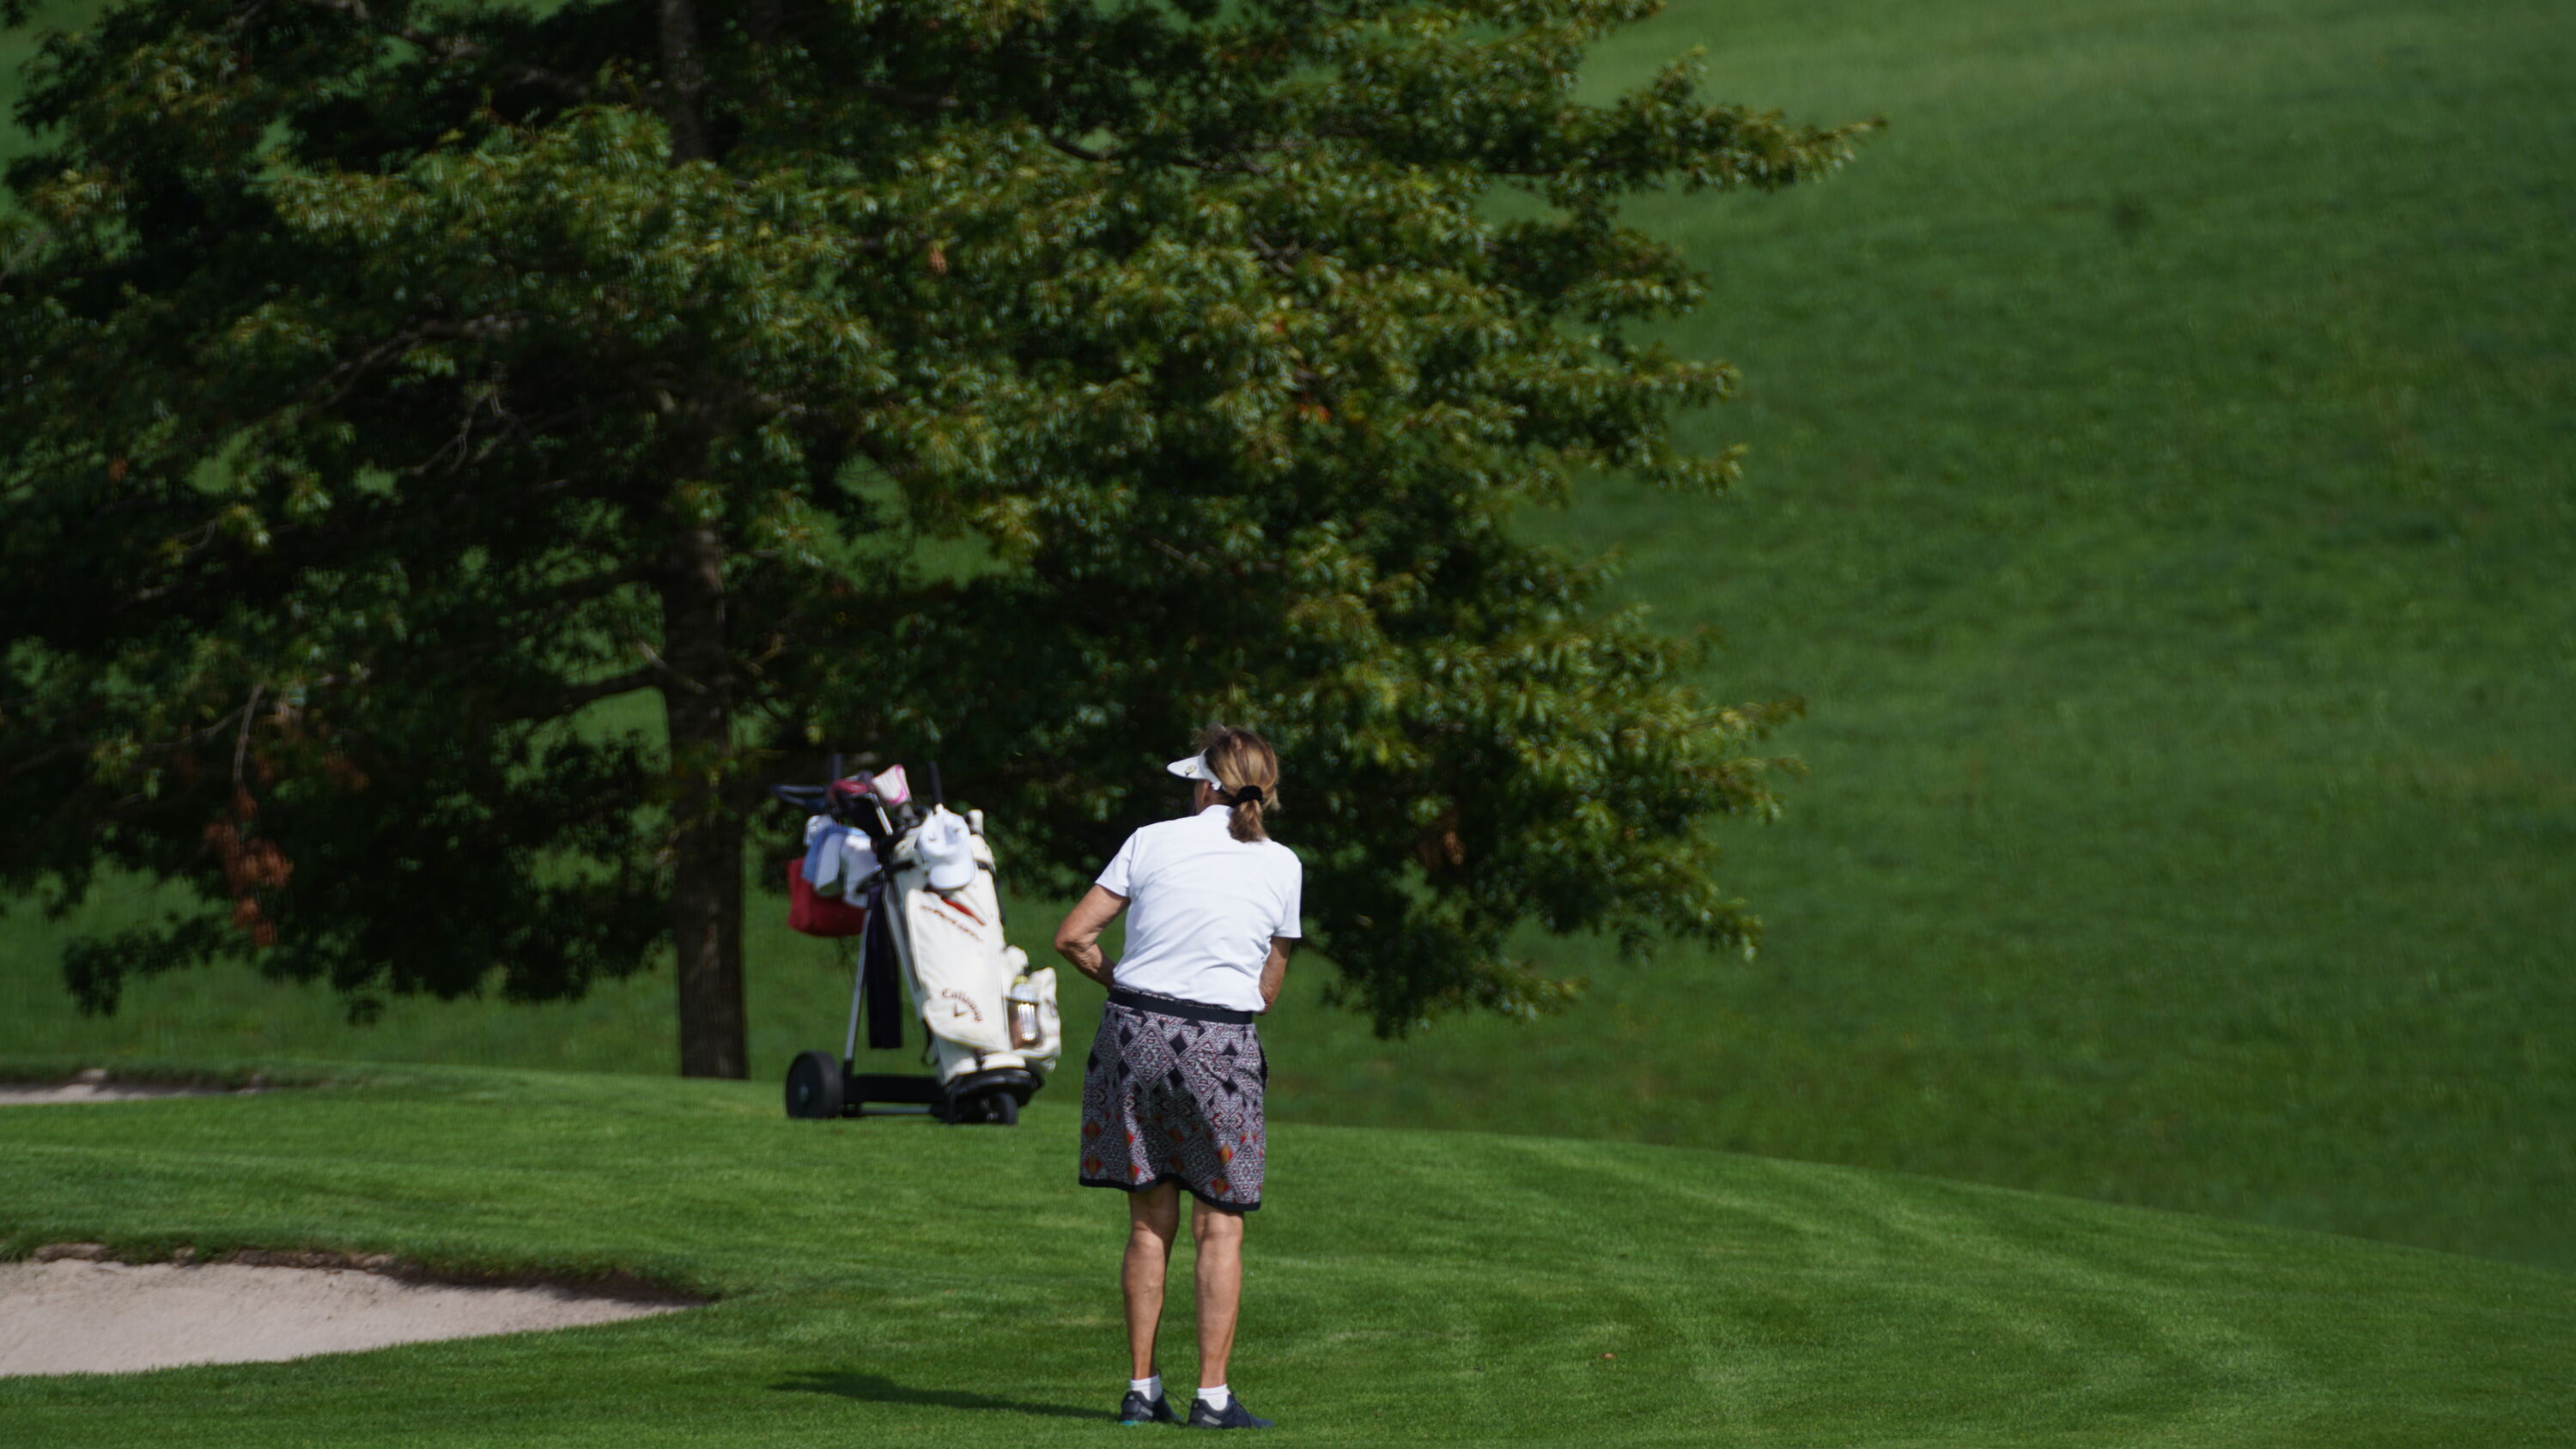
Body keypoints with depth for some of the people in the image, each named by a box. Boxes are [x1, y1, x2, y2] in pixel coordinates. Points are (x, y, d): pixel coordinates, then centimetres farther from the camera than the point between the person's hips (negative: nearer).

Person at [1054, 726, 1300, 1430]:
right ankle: (1212, 1393, 0)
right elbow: (1269, 988, 8)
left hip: (1134, 1030, 2)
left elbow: (1073, 937, 1)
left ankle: (1141, 1388, 11)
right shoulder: (1281, 865, 4)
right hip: (1220, 1047, -2)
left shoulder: (1151, 842, 2)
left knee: (1149, 1221, 10)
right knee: (1220, 1227, 4)